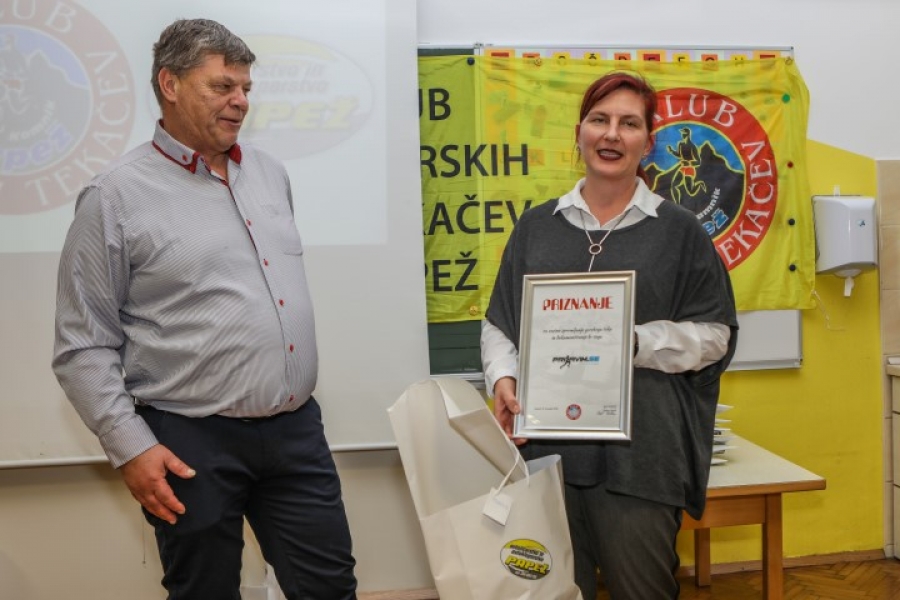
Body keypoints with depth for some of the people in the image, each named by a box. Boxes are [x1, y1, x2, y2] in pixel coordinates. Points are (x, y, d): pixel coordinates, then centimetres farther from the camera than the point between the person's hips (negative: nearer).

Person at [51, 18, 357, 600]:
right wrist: (131, 447, -12)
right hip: (191, 443, -5)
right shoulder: (116, 197, -8)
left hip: (296, 430, 5)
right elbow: (83, 347, -6)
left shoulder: (271, 173, 10)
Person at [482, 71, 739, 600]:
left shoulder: (679, 230, 4)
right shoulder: (537, 226, 11)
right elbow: (500, 322, 14)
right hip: (546, 443, 2)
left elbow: (714, 334, 1)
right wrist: (503, 378, -5)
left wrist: (635, 342, -14)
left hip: (641, 451, -2)